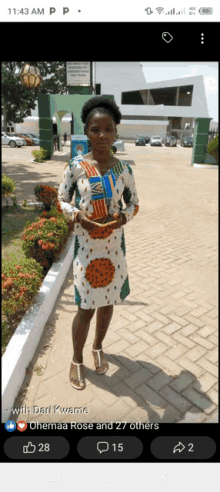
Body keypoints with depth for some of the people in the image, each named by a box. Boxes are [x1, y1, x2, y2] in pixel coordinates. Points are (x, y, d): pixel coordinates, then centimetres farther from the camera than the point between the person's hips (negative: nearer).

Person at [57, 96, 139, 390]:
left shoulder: (124, 169, -2)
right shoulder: (75, 166, -8)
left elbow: (134, 203, 7)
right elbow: (62, 200, 1)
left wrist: (123, 217, -15)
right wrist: (77, 215, -19)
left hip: (115, 246, 3)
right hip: (86, 246, -2)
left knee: (108, 302, 16)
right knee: (86, 308, 4)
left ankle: (98, 348, 44)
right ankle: (77, 359, 31)